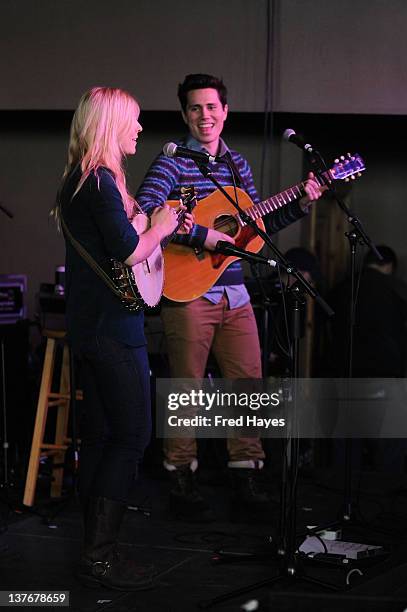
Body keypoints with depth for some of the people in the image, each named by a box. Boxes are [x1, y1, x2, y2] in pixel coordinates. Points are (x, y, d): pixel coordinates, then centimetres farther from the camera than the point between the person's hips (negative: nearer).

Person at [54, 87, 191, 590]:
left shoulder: (79, 180, 15)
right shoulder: (101, 181, -16)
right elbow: (129, 252, -21)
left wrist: (152, 219, 13)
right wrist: (161, 228, -4)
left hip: (88, 322, 10)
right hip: (112, 326, -10)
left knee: (100, 434, 13)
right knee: (132, 434, -6)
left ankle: (95, 546, 20)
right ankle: (100, 556, -4)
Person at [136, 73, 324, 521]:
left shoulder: (237, 163, 14)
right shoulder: (172, 162, -6)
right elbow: (143, 213, -22)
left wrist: (300, 205, 8)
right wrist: (202, 236, -24)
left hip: (234, 293, 6)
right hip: (188, 293, -6)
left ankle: (245, 474, 20)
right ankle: (181, 481, 15)